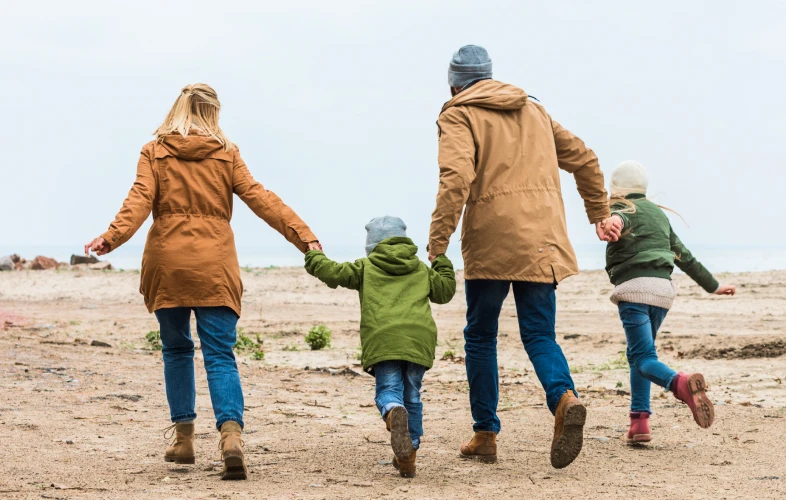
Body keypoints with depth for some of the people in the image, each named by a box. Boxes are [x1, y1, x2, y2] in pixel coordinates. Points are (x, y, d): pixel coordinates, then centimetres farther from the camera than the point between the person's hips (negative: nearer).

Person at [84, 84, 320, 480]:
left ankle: (184, 438, 18)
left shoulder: (154, 152, 6)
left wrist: (114, 236, -19)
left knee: (177, 350, 16)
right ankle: (231, 434, -25)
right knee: (220, 355, -4)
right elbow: (260, 199, 0)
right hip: (214, 265, 0)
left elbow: (140, 199, -10)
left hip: (166, 262, 1)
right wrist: (303, 236, -1)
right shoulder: (226, 153, 7)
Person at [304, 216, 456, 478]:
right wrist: (442, 263, 48)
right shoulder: (422, 270, 25)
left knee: (388, 390, -5)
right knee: (412, 395, 12)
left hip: (383, 339, -3)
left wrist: (314, 256, 30)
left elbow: (332, 272, 11)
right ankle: (409, 453, 9)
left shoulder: (365, 267, 17)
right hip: (419, 337, 3)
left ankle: (394, 413, -42)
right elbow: (445, 290, 32)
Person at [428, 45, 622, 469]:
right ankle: (565, 398, -26)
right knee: (539, 335, 4)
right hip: (541, 243, 4)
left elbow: (455, 179, -16)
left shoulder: (459, 116, 1)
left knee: (480, 337, 12)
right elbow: (584, 159, 24)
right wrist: (599, 214, 34)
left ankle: (485, 434, 15)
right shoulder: (533, 110, 20)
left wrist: (437, 246, -16)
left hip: (490, 243, -4)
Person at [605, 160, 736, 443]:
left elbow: (618, 219, -23)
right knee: (637, 354, 18)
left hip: (634, 286, -7)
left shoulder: (622, 210, 4)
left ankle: (682, 385, -42)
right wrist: (712, 286, 38)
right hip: (663, 288, 7)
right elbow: (684, 256, 30)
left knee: (643, 357, -12)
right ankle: (639, 422, 9)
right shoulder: (658, 215, 26)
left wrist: (612, 223, -47)